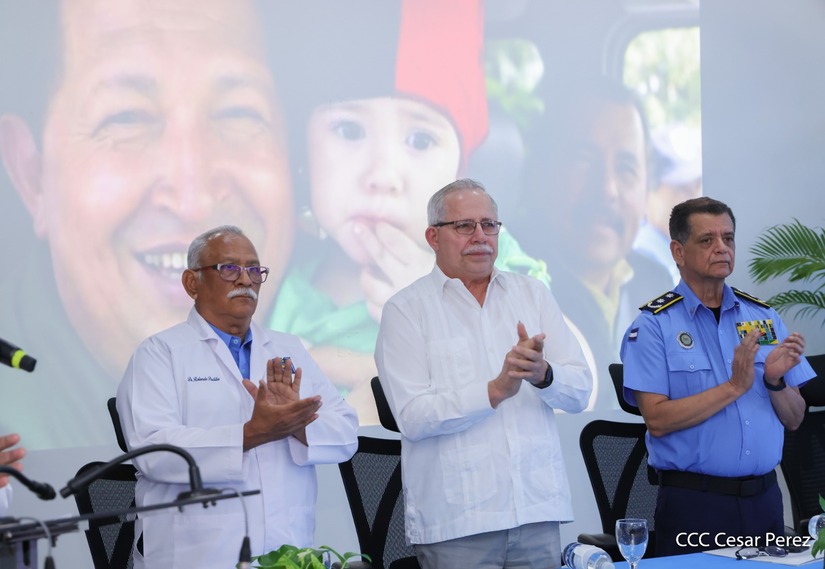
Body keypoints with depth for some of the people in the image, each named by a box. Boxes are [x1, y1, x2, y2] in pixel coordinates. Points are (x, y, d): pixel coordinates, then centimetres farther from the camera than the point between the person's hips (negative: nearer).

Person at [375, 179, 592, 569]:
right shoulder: (406, 310, 0)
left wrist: (542, 374, -16)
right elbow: (412, 417, -11)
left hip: (537, 508, 4)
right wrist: (495, 391, -19)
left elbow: (579, 391, 5)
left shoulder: (533, 294, 12)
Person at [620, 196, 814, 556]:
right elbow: (658, 420, -14)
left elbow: (793, 419, 10)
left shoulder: (763, 318, 9)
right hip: (693, 504, -4)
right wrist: (734, 387, -18)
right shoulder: (654, 325, -5)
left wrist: (776, 381, -10)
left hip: (763, 499, 4)